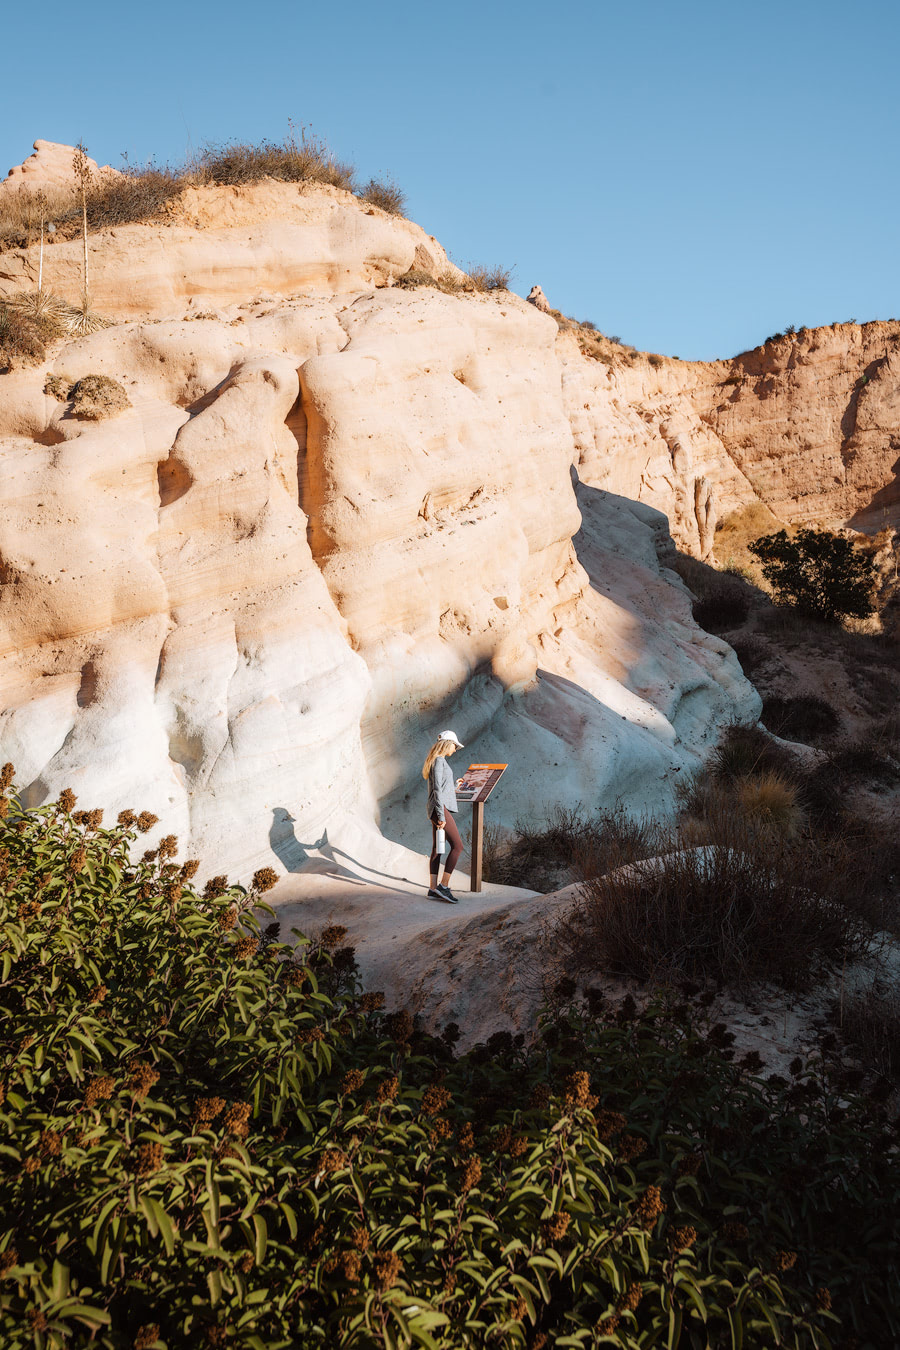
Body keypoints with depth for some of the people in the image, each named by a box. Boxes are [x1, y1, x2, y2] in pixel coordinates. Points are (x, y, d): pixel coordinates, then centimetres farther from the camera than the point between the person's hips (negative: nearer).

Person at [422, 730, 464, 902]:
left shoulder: (436, 760, 19)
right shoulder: (439, 761, -11)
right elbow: (437, 789, -17)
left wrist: (454, 787, 45)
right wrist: (441, 816, -20)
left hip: (440, 809, 10)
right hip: (441, 808, -10)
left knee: (437, 849, 7)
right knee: (457, 846, -11)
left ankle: (433, 889, 7)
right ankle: (444, 885, -13)